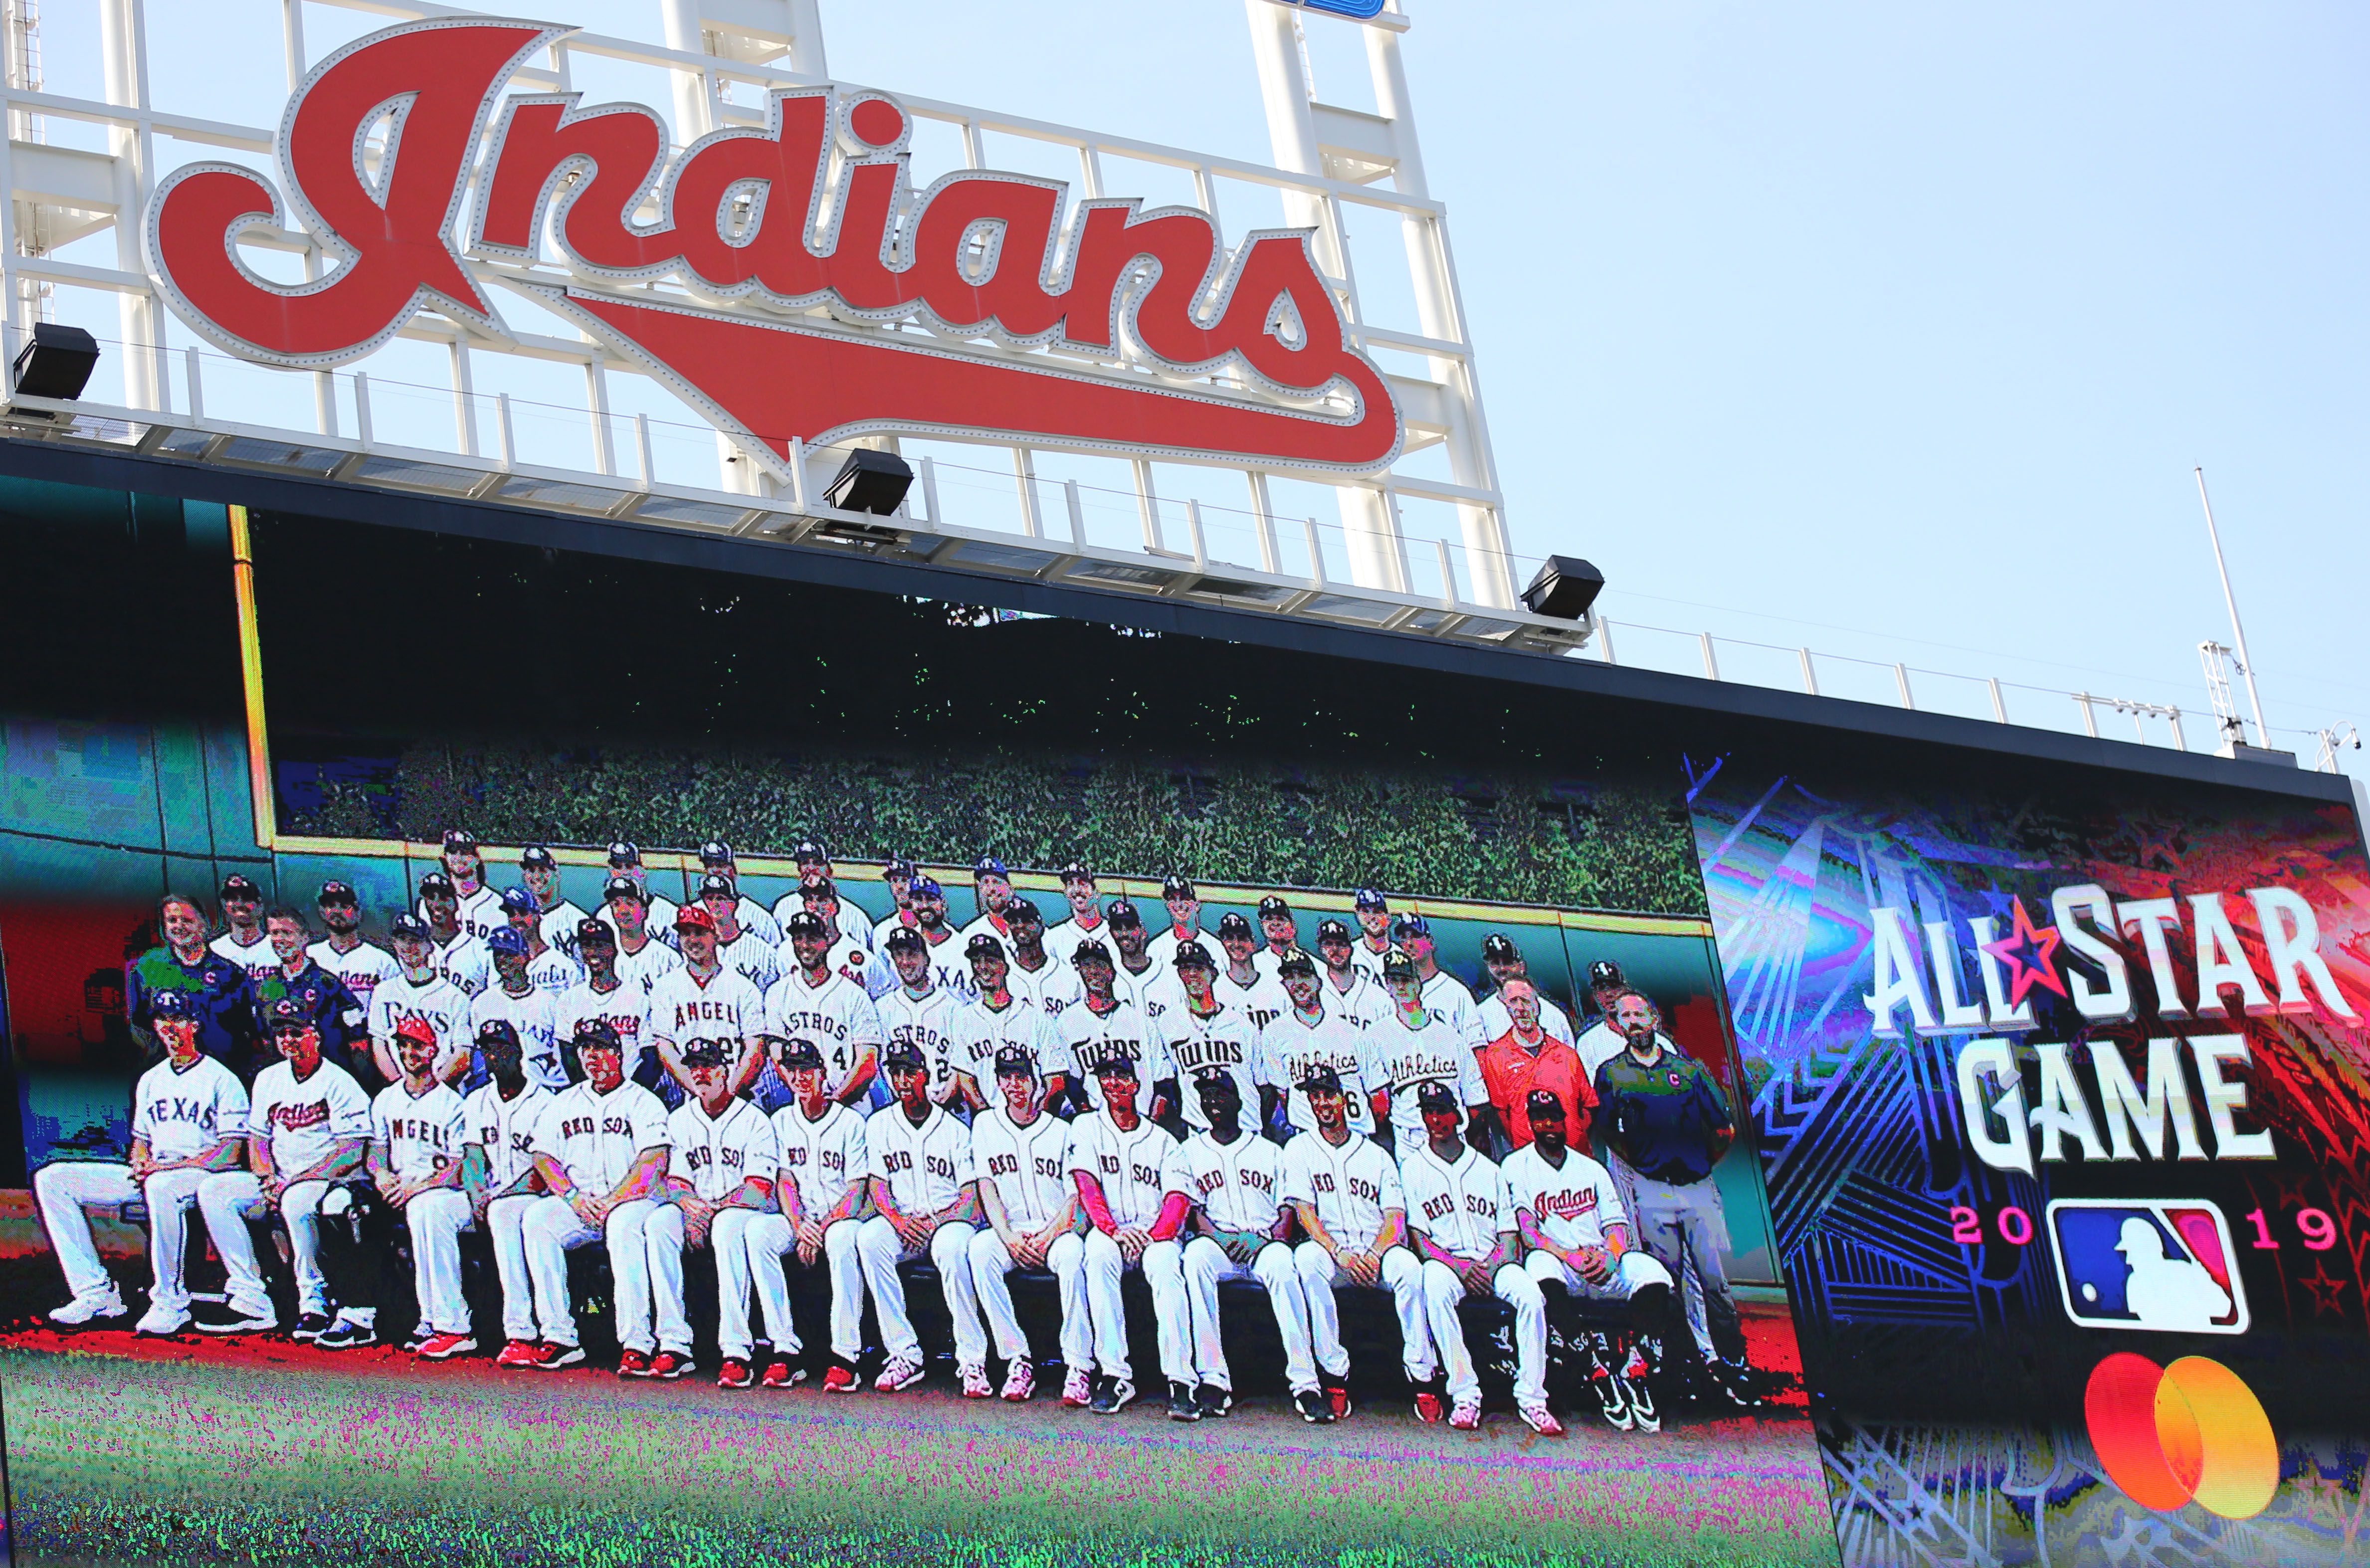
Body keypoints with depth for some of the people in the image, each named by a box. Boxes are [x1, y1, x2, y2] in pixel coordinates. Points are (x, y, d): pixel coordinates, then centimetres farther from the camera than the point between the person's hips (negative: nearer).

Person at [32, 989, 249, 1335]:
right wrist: (140, 1162, -1)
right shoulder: (151, 1080, 22)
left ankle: (170, 1302, -32)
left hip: (200, 1175, -8)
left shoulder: (221, 1079, -1)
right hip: (150, 1176, 8)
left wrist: (171, 1167, -20)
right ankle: (96, 1293, -15)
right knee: (52, 1179, -7)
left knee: (162, 1186, -45)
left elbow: (230, 1152, -9)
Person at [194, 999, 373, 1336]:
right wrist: (267, 1180, -4)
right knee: (212, 1190, -12)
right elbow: (257, 1138, 17)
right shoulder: (269, 1079, 15)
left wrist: (298, 1181, -21)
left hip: (332, 1182, -7)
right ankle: (251, 1302, -17)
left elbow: (352, 1152, -14)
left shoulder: (338, 1082, -7)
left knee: (297, 1199, -39)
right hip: (279, 1182, 7)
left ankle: (315, 1304, -26)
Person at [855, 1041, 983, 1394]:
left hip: (947, 1220, -2)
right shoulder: (879, 1125, 13)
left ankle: (972, 1359, -31)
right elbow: (878, 1186, 6)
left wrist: (936, 1221, -17)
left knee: (952, 1248, -38)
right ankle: (904, 1354, -30)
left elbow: (971, 1196, 0)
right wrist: (897, 1220, -14)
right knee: (868, 1238, -32)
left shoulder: (956, 1130, 6)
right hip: (900, 1222, 2)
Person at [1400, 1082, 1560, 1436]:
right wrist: (1462, 1269, -14)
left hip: (1492, 1262, 2)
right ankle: (1465, 1395, -35)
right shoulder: (1413, 1168, 9)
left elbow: (1509, 1236, 11)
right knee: (1435, 1285, -38)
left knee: (1530, 1294, -29)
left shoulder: (1489, 1169, 17)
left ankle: (1531, 1398, -24)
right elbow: (1419, 1239, 1)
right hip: (1445, 1261, -2)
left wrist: (1491, 1267, -11)